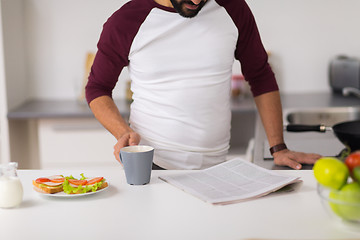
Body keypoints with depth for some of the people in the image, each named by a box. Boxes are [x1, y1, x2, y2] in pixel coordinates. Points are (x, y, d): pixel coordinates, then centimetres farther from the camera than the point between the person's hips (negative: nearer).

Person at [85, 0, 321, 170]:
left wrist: (279, 148, 6)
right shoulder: (125, 22, -2)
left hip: (215, 166, 3)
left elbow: (261, 77, 13)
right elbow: (98, 88, 9)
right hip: (149, 166, -2)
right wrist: (123, 133, -10)